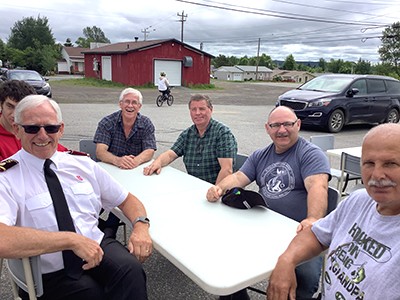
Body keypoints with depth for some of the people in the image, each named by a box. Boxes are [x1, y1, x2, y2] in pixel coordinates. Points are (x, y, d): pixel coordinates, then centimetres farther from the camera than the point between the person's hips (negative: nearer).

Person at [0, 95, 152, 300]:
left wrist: (140, 225, -7)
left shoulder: (82, 164, 8)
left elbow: (126, 200, 14)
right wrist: (72, 240, -25)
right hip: (51, 273, -3)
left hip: (98, 248, 3)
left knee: (131, 270, -28)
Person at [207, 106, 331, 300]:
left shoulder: (311, 154, -3)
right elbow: (238, 177, 8)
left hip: (300, 231, -5)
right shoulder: (259, 156, 16)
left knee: (306, 276, -28)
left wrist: (313, 219, -38)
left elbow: (318, 186, -20)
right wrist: (219, 188, -14)